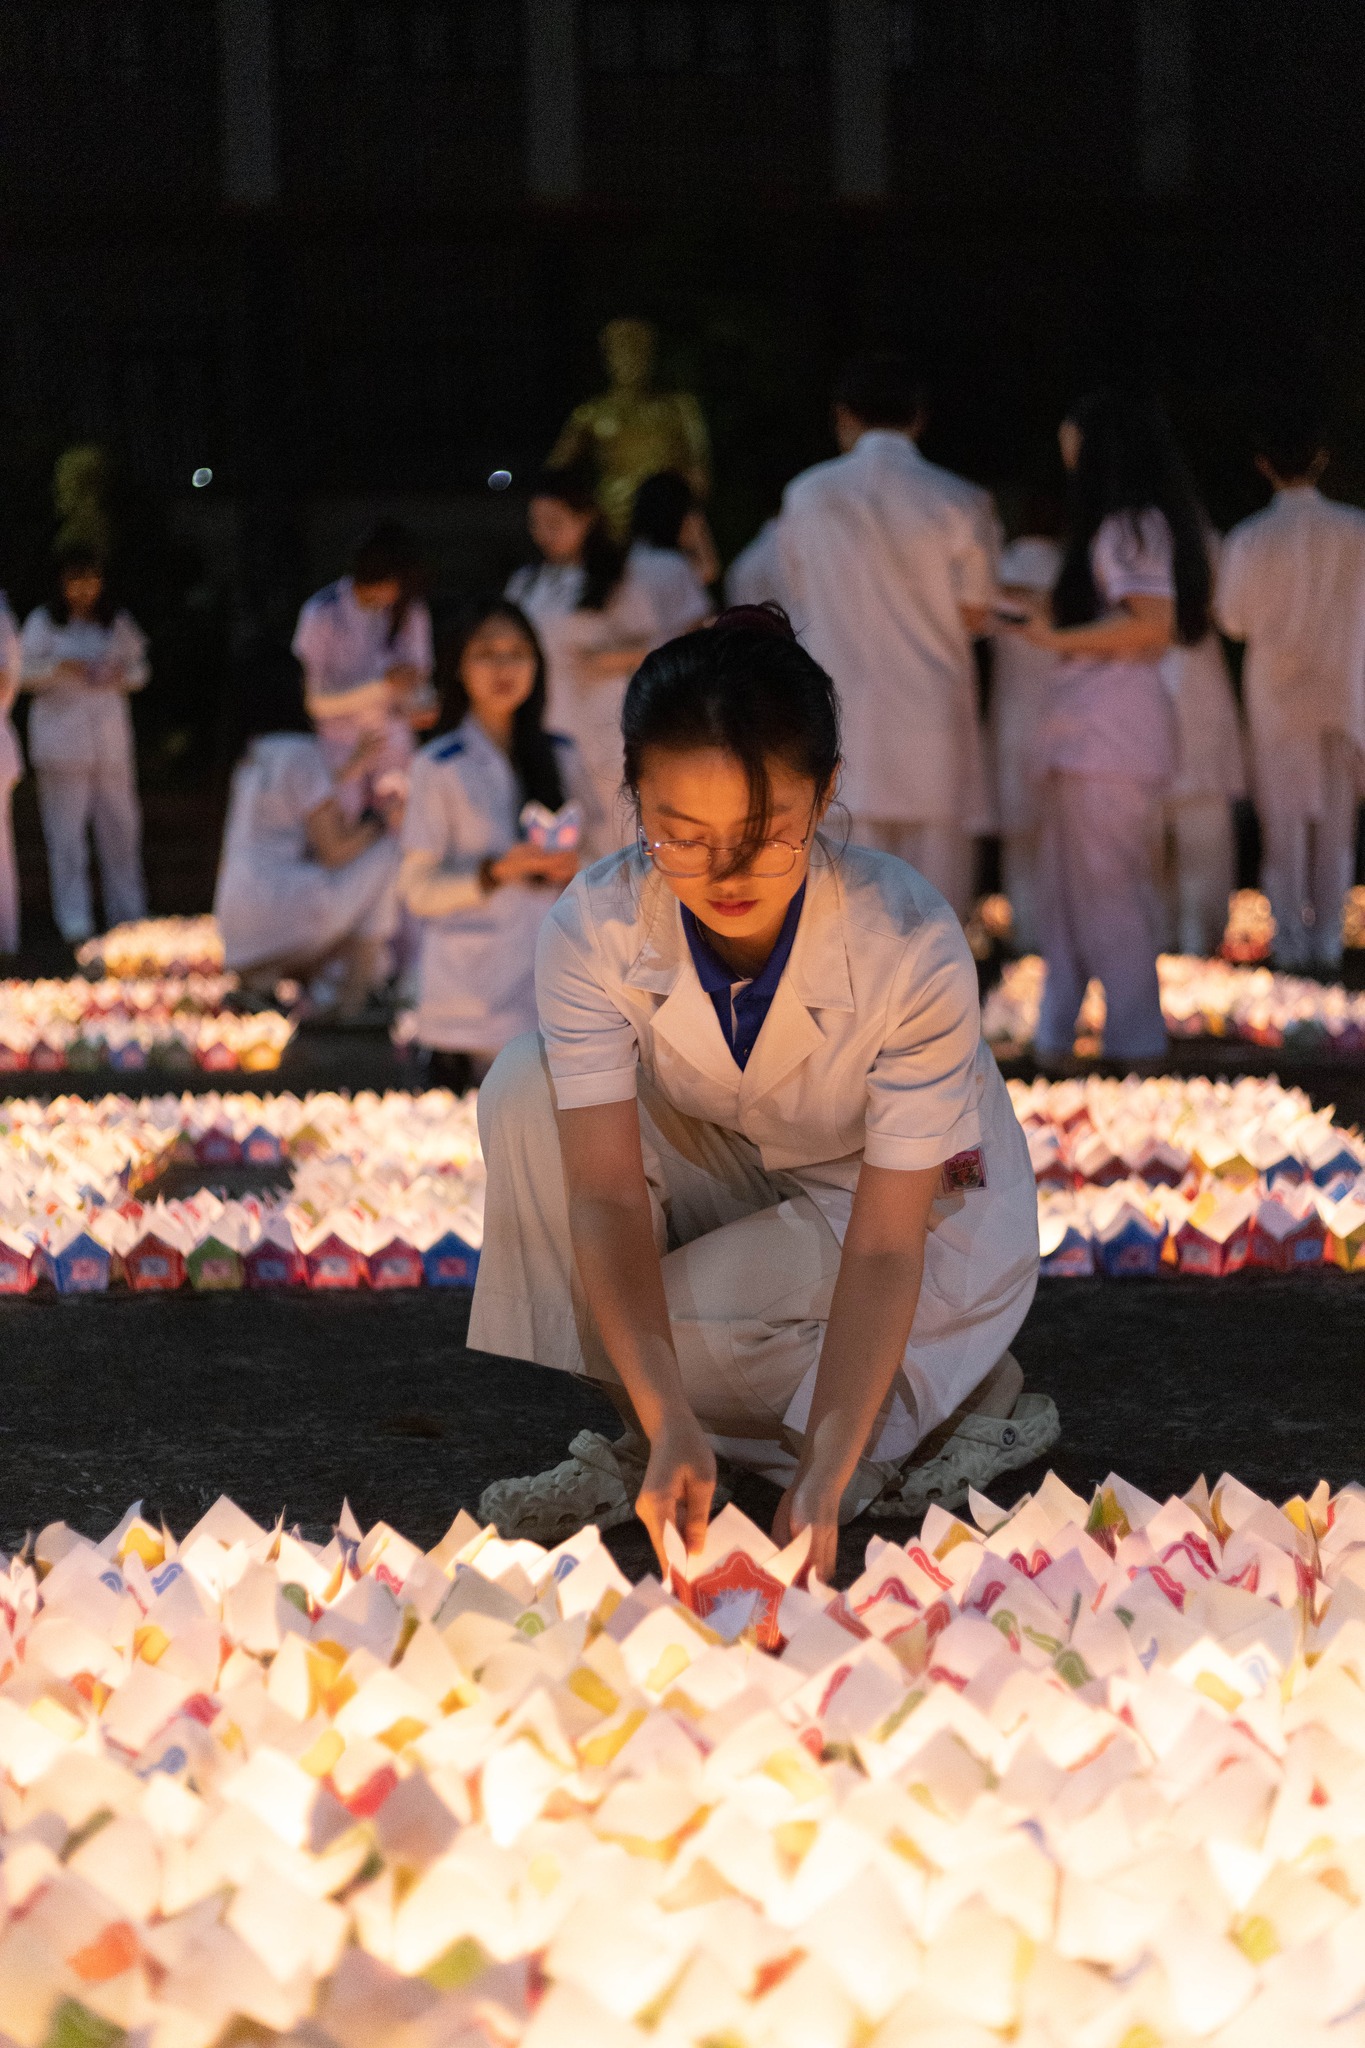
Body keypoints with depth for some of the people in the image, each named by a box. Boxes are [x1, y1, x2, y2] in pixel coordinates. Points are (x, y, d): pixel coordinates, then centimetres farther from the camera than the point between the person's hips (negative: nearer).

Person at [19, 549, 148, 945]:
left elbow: (138, 666, 15)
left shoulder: (116, 624, 10)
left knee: (120, 824, 4)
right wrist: (61, 667, -16)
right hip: (61, 739, -3)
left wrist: (122, 675, -6)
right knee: (66, 830, -4)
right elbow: (23, 674, -2)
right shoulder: (42, 624, 1)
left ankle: (127, 913, 13)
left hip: (111, 736, 3)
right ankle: (75, 923, -2)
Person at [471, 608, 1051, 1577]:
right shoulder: (595, 929, -24)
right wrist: (669, 1422, -43)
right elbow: (606, 1194, -28)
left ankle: (953, 1396, -5)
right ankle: (632, 1436, -12)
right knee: (525, 1087, -23)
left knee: (667, 1338, -30)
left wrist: (826, 1474, -42)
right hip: (734, 1183, 4)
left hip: (924, 1217, -4)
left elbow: (885, 1247, -30)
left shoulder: (911, 946, -31)